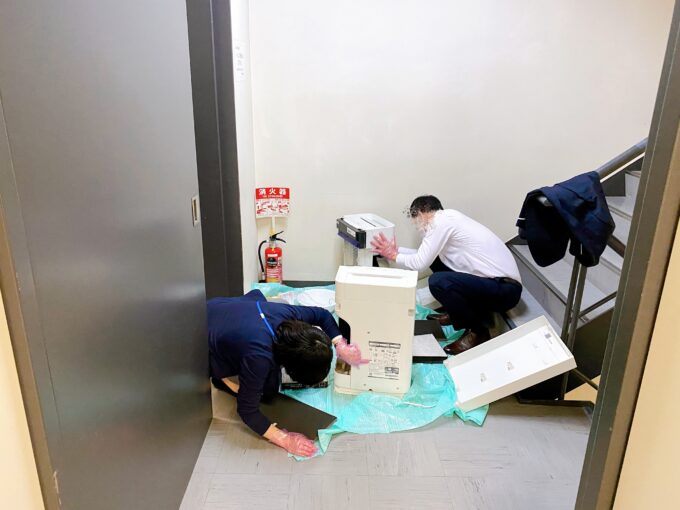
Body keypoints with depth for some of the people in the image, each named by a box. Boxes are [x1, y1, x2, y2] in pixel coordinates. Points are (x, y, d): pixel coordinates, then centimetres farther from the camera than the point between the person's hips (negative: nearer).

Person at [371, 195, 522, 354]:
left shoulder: (442, 221, -14)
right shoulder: (450, 217, 13)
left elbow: (420, 263, -15)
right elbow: (427, 255, 19)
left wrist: (394, 255, 1)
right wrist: (396, 250, 21)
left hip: (505, 289, -10)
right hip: (497, 281, 10)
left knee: (438, 281, -27)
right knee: (437, 260, 15)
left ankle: (477, 332, -6)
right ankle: (457, 312, 23)